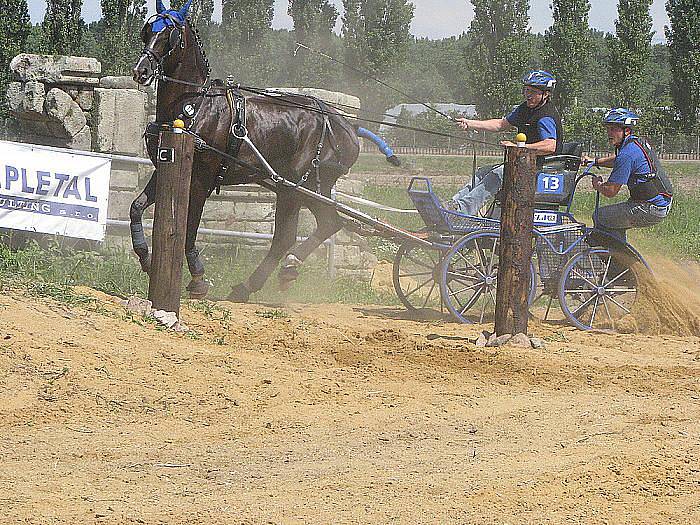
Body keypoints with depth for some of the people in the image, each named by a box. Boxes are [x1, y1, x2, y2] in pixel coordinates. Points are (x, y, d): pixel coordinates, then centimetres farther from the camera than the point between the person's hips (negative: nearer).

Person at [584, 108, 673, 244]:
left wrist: (597, 185, 4)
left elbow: (610, 191, -16)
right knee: (615, 222, 28)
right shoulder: (639, 142, 12)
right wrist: (594, 161, 28)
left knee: (600, 217, -3)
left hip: (650, 209, -10)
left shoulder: (627, 153, -19)